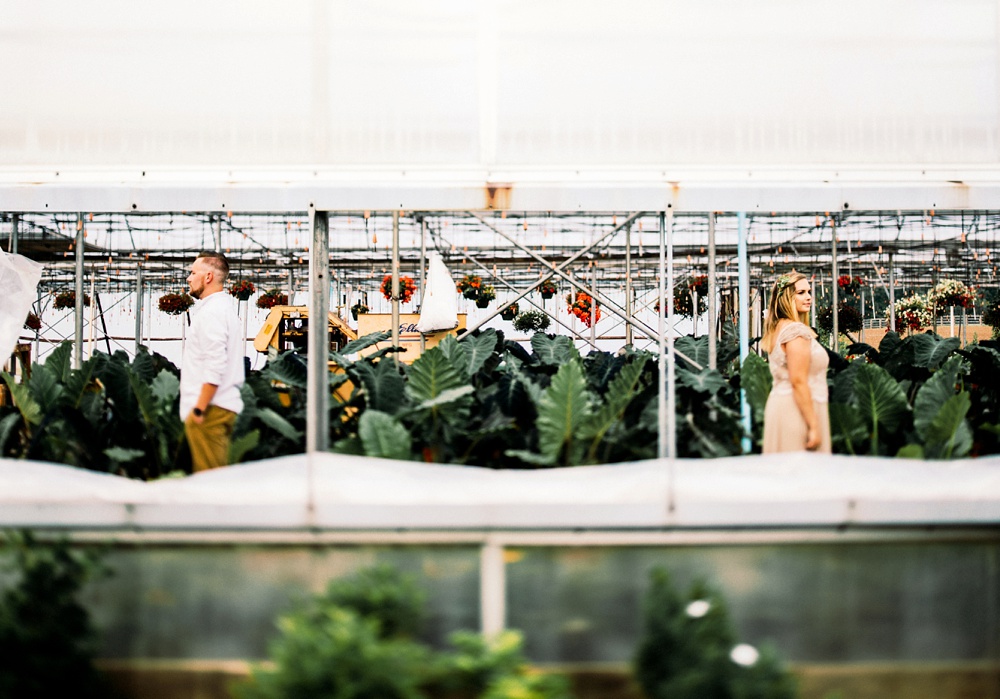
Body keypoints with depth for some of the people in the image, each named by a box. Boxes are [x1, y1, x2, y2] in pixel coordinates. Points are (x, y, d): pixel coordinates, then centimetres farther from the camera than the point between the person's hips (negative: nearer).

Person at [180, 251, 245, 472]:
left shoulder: (212, 311, -13)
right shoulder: (224, 307, 20)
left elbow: (214, 366, -21)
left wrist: (199, 408, -20)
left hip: (210, 410, -10)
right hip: (226, 405, 10)